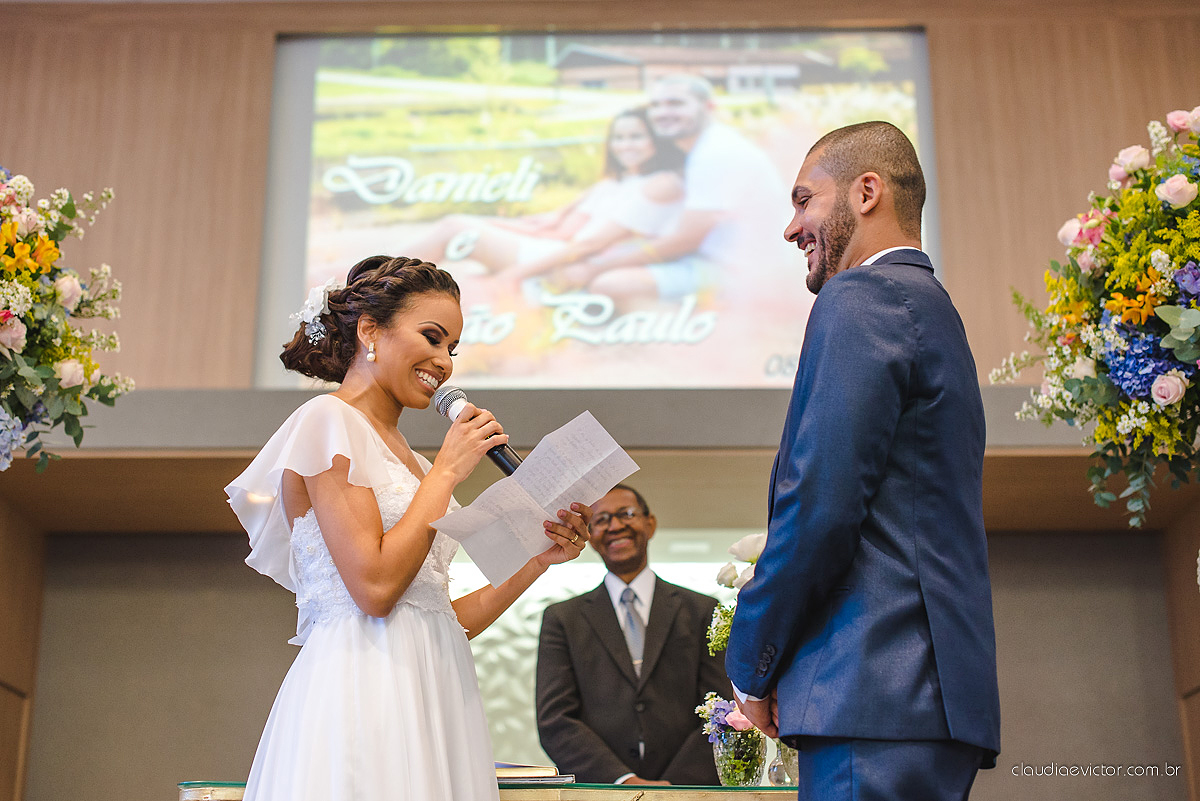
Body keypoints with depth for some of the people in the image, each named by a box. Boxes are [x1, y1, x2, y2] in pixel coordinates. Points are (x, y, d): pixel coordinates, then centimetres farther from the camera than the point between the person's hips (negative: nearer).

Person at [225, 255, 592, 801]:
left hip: (426, 697, 8)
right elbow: (375, 587, -16)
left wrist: (540, 559, 9)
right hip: (359, 689, -8)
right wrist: (447, 471, -8)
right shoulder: (329, 420, -5)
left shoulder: (403, 458, 19)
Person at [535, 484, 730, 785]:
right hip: (599, 794, 0)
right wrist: (624, 782, -9)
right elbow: (554, 721, 3)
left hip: (686, 793, 0)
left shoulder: (702, 611, 13)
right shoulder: (562, 619, 12)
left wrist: (674, 786, -7)